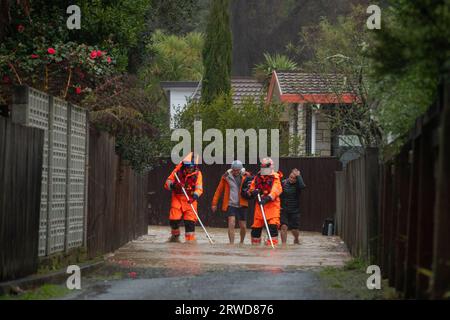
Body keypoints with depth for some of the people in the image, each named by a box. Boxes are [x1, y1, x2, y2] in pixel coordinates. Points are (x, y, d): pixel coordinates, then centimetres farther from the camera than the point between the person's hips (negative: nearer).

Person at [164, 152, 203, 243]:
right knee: (174, 219, -8)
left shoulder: (197, 174, -3)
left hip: (190, 200, 0)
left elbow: (199, 188, -12)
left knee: (190, 221, -8)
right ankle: (175, 235, 19)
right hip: (177, 198, 0)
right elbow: (168, 182, 0)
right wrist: (172, 185, -24)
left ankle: (190, 239, 1)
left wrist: (195, 195, -33)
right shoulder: (178, 171, -3)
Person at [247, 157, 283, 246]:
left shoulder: (275, 178, -5)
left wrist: (267, 198, -32)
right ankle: (255, 244, 23)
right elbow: (251, 190, 14)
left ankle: (273, 243, -14)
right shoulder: (257, 177, 11)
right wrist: (253, 192, -10)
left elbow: (275, 190, -18)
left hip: (272, 204, -5)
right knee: (256, 225, 8)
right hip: (259, 204, 5)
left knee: (273, 225, -16)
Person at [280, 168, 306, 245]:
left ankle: (296, 239, 40)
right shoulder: (283, 183, -4)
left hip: (294, 211, 0)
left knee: (295, 229, 7)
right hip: (284, 210, 0)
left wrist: (298, 175, -26)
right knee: (284, 227, -17)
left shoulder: (297, 185, -7)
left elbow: (302, 186, -33)